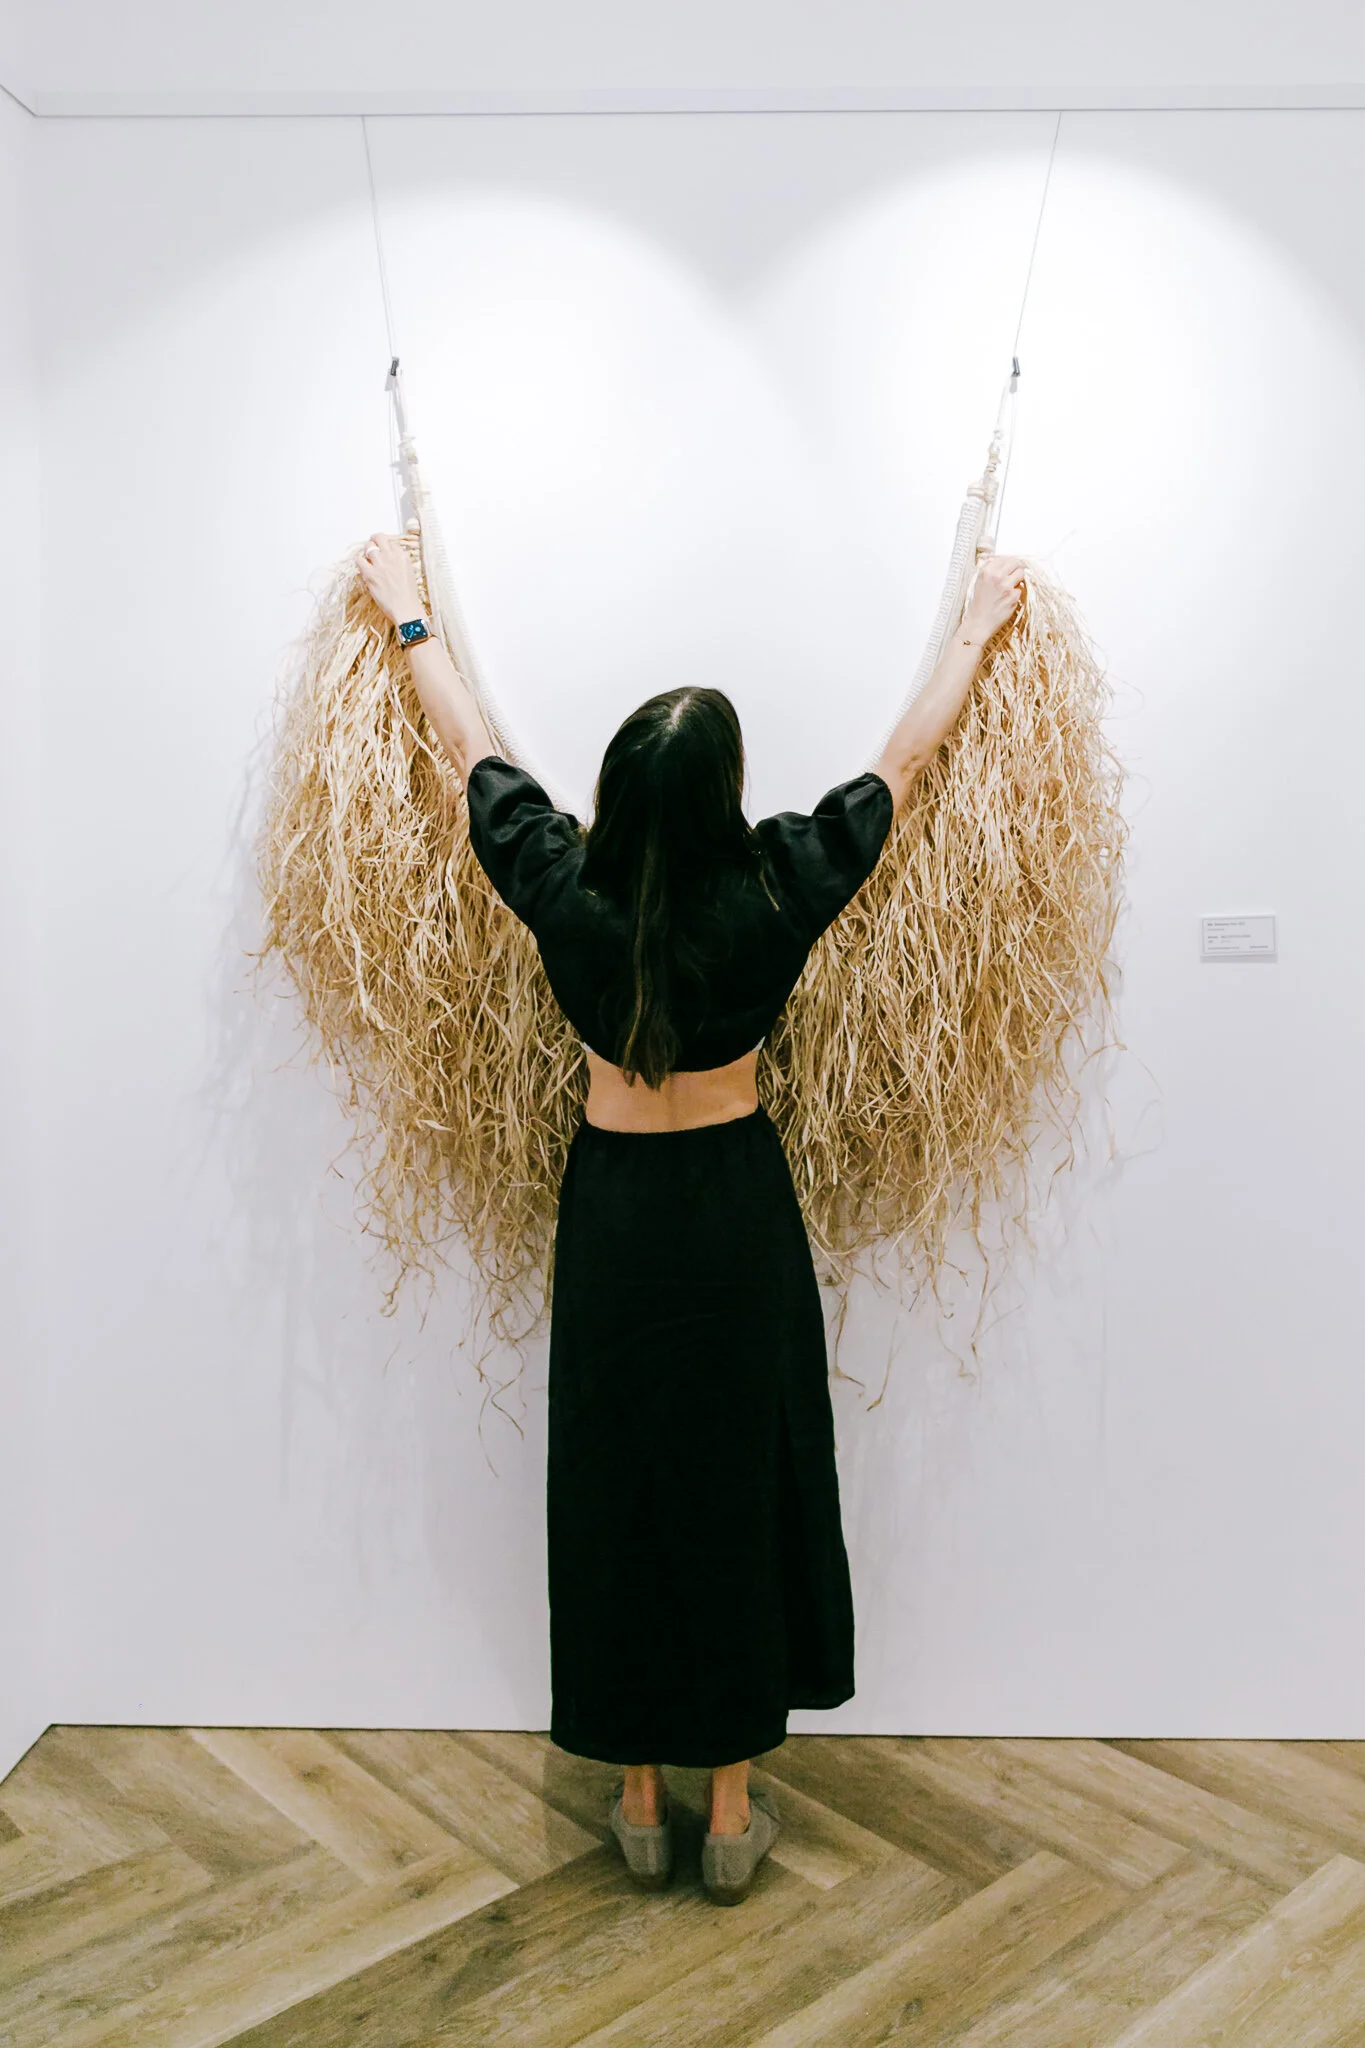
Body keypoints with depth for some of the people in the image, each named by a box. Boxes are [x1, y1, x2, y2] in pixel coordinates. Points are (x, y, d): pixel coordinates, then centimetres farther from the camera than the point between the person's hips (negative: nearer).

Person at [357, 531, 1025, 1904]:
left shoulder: (567, 893, -12)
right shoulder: (773, 895, -15)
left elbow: (469, 749, 3)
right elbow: (906, 761, -2)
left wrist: (406, 614, 19)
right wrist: (979, 626, 13)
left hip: (610, 1207, 1)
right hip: (735, 1203, -1)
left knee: (612, 1487, 12)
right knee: (737, 1487, 10)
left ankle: (636, 1801, 26)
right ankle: (731, 1812, 22)